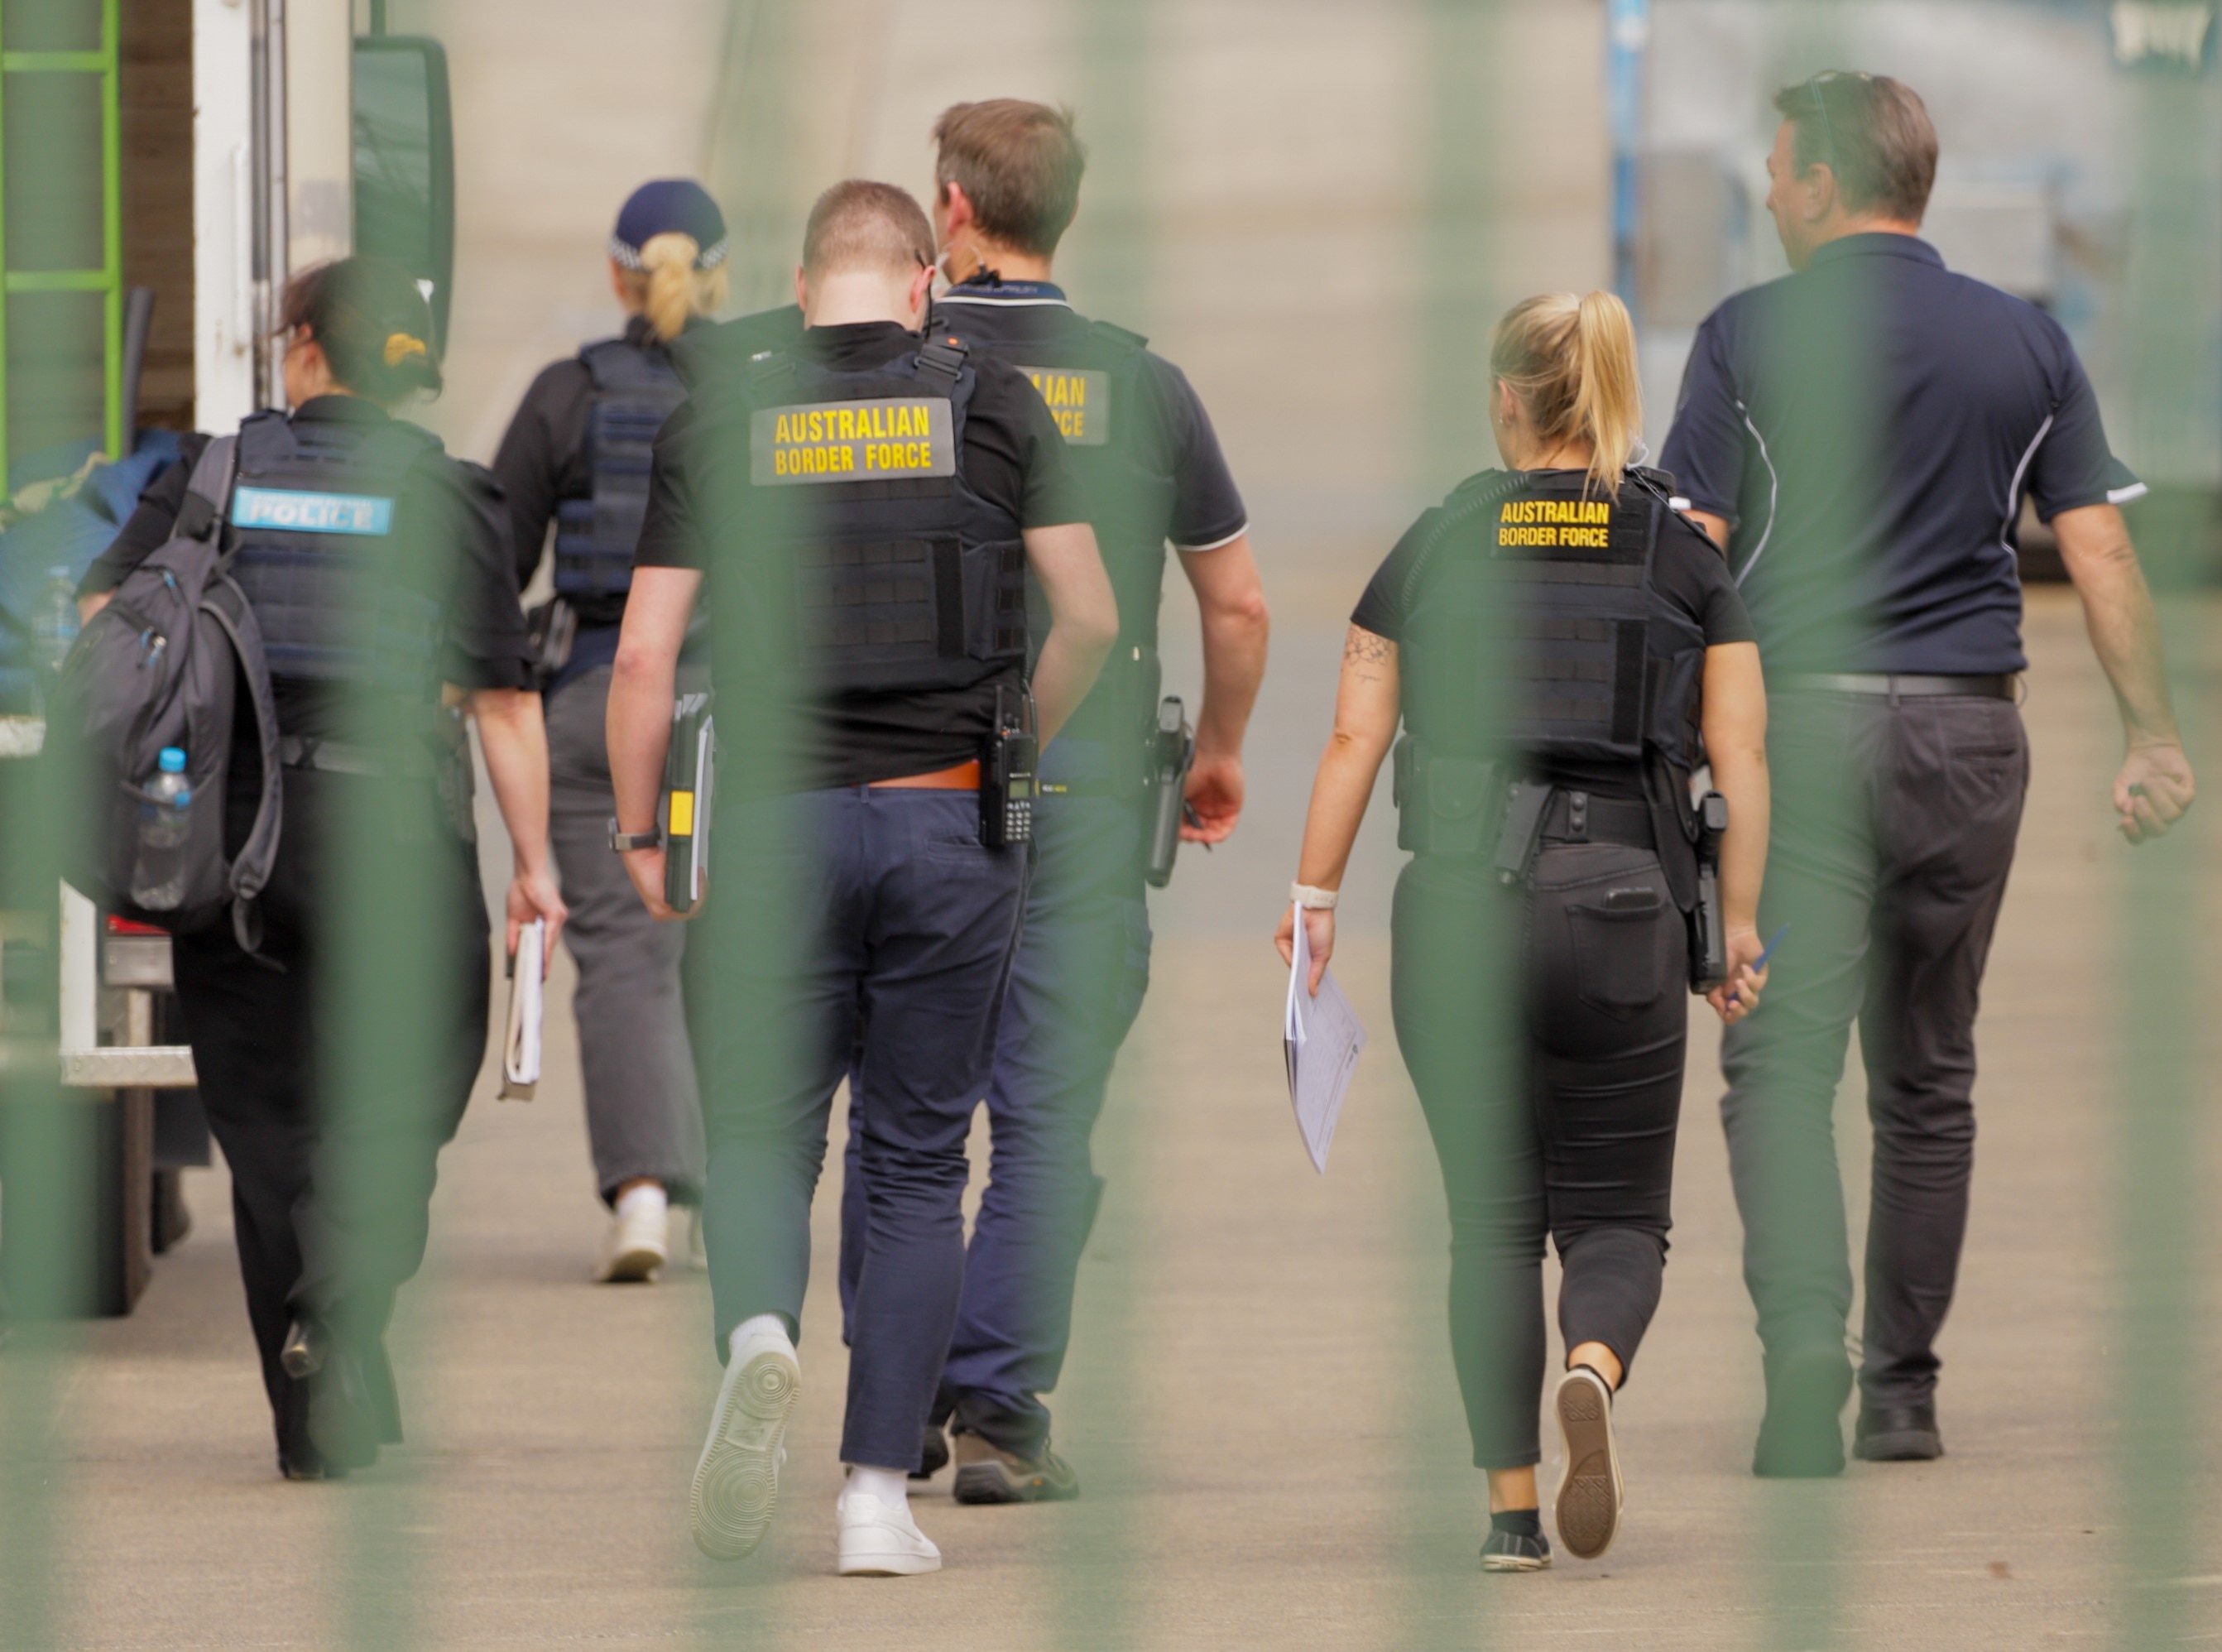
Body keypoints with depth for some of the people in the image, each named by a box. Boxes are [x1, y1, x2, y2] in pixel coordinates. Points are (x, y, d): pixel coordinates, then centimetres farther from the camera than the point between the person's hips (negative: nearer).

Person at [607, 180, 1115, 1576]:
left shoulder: (720, 418, 3)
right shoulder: (991, 403, 2)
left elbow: (645, 657, 1)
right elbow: (1090, 619, 3)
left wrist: (639, 841, 11)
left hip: (779, 824, 0)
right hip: (951, 825, 0)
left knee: (763, 1139, 10)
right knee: (918, 1162, 8)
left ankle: (759, 1334, -23)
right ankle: (881, 1494, 3)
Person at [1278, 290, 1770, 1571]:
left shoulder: (1437, 544, 5)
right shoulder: (1686, 555, 4)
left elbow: (1356, 738, 3)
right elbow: (1742, 759, 1)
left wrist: (1315, 895, 10)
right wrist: (1742, 929, 8)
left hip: (1457, 902, 1)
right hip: (1623, 906, -1)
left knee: (1494, 1214, 12)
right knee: (1616, 1210, 9)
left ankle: (1513, 1507, 7)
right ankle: (1594, 1370, -24)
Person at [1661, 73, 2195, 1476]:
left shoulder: (1750, 337, -3)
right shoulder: (2028, 344, 7)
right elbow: (2100, 550, 3)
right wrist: (2156, 738, 8)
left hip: (1803, 723, -3)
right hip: (1970, 730, 3)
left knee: (1784, 1058, -5)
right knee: (1927, 1072, 14)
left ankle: (1806, 1338, -26)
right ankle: (1905, 1386, 18)